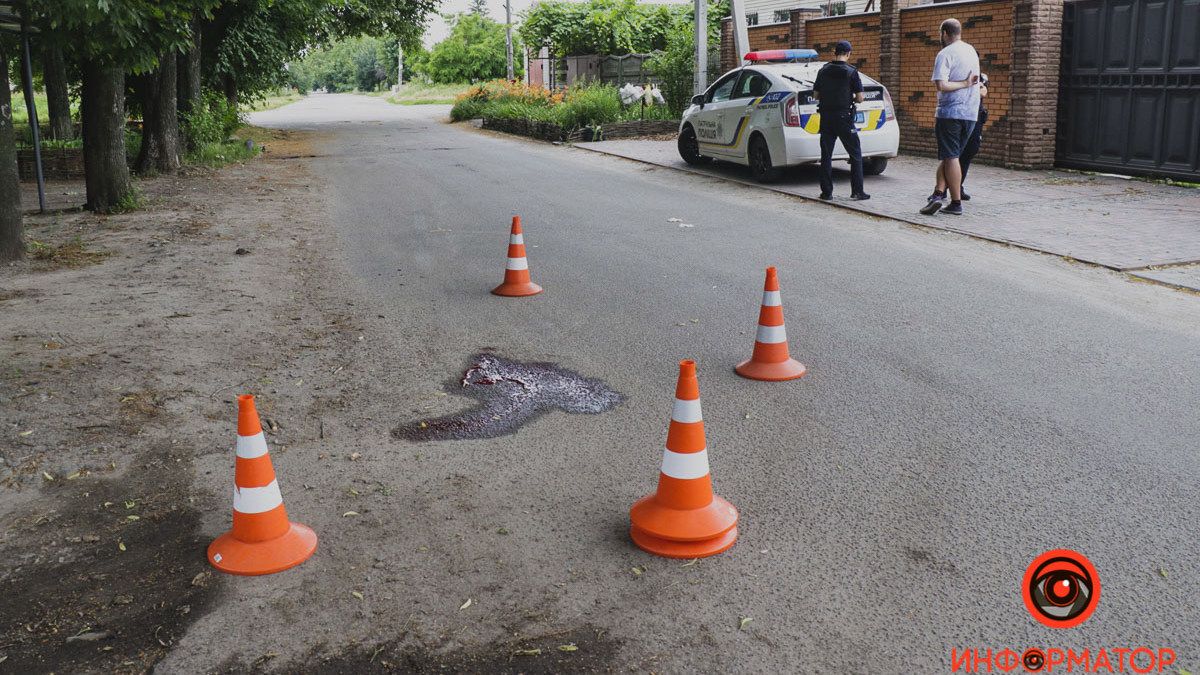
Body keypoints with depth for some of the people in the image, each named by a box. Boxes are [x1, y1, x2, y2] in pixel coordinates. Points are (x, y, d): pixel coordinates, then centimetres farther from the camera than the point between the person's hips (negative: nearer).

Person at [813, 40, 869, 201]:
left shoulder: (823, 71, 4)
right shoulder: (851, 72, -7)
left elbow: (815, 95, 8)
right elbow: (860, 98, -7)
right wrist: (851, 99, 13)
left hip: (826, 117, 3)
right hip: (844, 118, -3)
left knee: (826, 155, 8)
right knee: (855, 154, 6)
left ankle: (826, 192, 6)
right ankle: (857, 191, 3)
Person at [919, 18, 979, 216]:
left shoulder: (945, 54, -10)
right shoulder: (972, 51, 15)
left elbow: (941, 85, -22)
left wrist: (964, 83, -13)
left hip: (950, 112, -7)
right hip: (971, 113, 7)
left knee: (950, 158, -2)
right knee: (948, 156, 11)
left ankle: (956, 203, -2)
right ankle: (938, 194, 0)